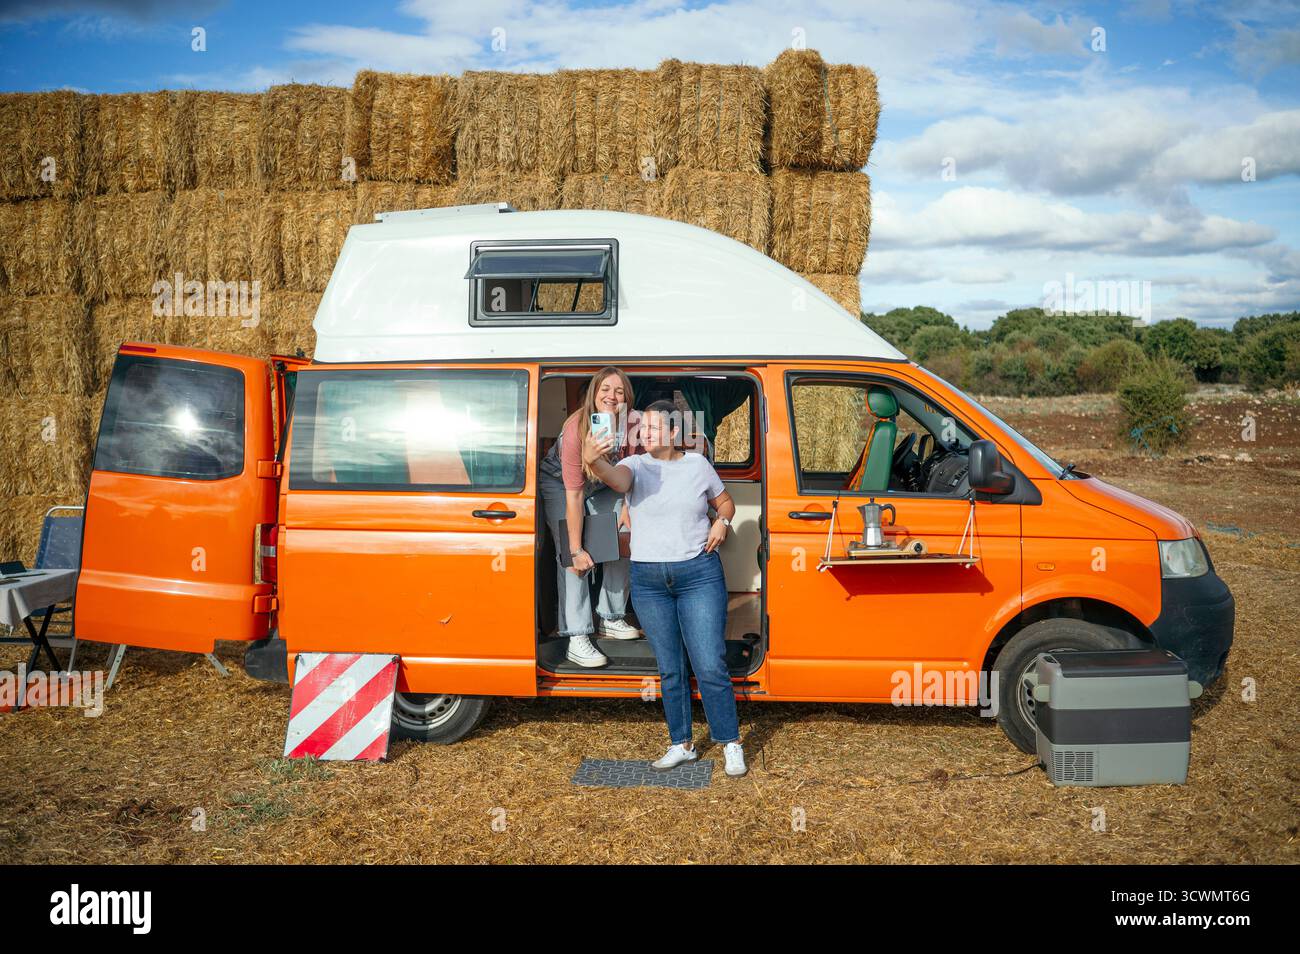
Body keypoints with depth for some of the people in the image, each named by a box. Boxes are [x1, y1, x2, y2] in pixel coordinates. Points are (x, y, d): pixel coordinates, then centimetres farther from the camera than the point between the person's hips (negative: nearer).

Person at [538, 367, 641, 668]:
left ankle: (611, 619, 17)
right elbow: (573, 494, -34)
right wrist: (577, 549, -32)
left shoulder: (630, 425, -22)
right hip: (559, 483, -5)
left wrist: (627, 510, -10)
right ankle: (577, 638, -17)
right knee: (570, 558, -16)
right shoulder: (576, 429, -37)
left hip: (603, 485, 5)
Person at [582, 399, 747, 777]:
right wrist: (594, 461, -50)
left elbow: (725, 501, 17)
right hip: (648, 579, 1)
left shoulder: (698, 465, 1)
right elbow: (616, 479, -28)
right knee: (670, 669, 12)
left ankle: (731, 744, 14)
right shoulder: (636, 465, -2)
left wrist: (722, 522, -6)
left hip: (699, 575, -1)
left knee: (710, 666, -3)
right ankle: (681, 745, 27)